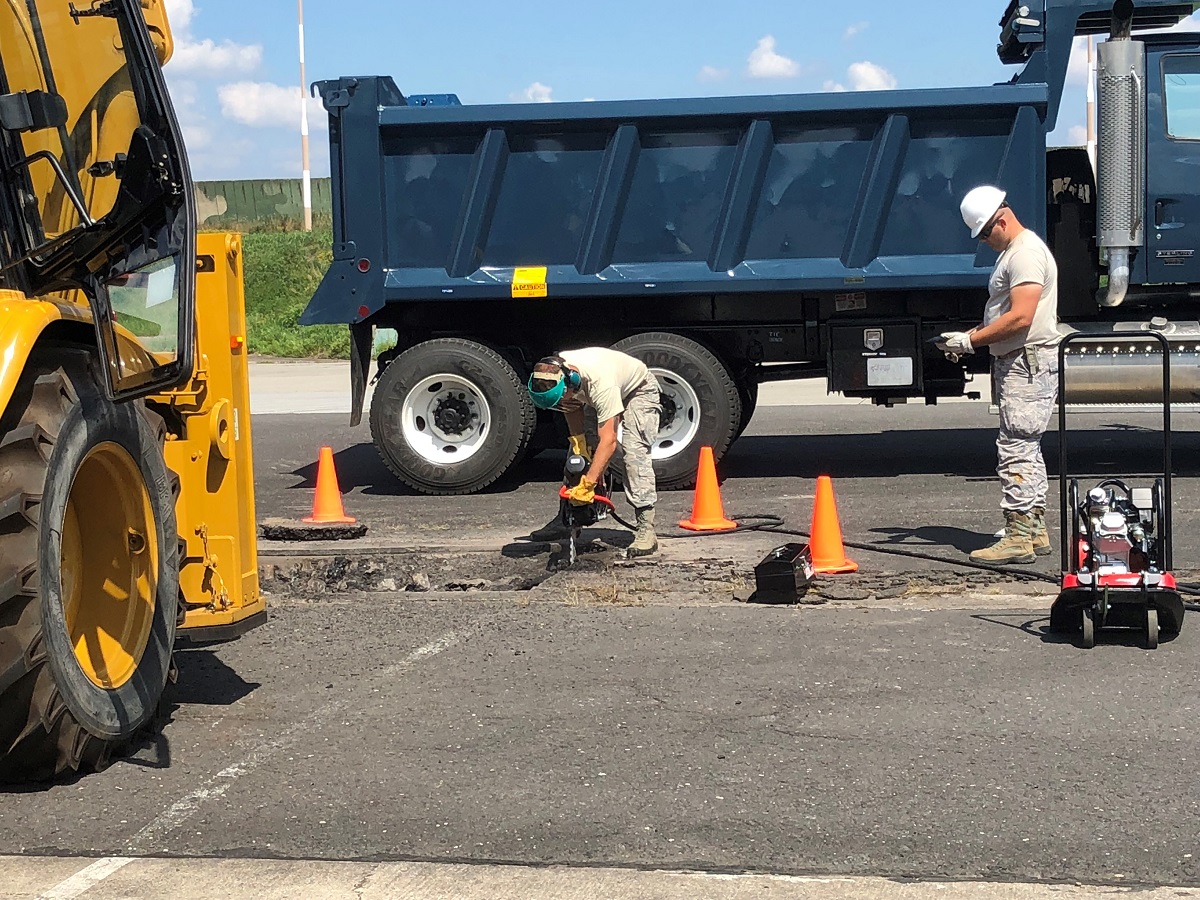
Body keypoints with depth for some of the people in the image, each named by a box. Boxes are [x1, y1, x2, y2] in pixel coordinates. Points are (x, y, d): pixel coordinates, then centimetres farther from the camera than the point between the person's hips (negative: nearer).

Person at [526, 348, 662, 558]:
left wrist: (587, 484, -46)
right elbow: (573, 406, -4)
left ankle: (646, 530, -28)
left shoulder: (599, 381, -44)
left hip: (639, 391, -7)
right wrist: (578, 440, -17)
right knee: (578, 453, -2)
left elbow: (608, 441, -44)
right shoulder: (552, 375, -24)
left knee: (634, 452, -24)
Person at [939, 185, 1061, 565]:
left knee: (1016, 449, -12)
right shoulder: (1012, 252, 19)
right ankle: (1036, 530, 20)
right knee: (1025, 448, 14)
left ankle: (1019, 537, -13)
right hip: (1016, 363, 11)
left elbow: (1020, 317, -24)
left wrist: (970, 340, -18)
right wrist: (970, 336, 10)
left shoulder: (1026, 253, -15)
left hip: (1030, 363, -11)